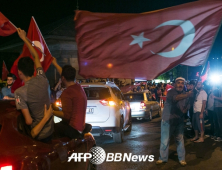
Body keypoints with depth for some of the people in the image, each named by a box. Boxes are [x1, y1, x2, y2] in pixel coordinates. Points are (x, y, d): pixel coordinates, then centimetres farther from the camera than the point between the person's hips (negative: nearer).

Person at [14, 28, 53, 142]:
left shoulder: (20, 92, -22)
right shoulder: (42, 80, -8)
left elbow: (28, 121, -22)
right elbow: (36, 56, 10)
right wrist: (24, 38, 17)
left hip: (38, 136, -5)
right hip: (51, 130, 5)